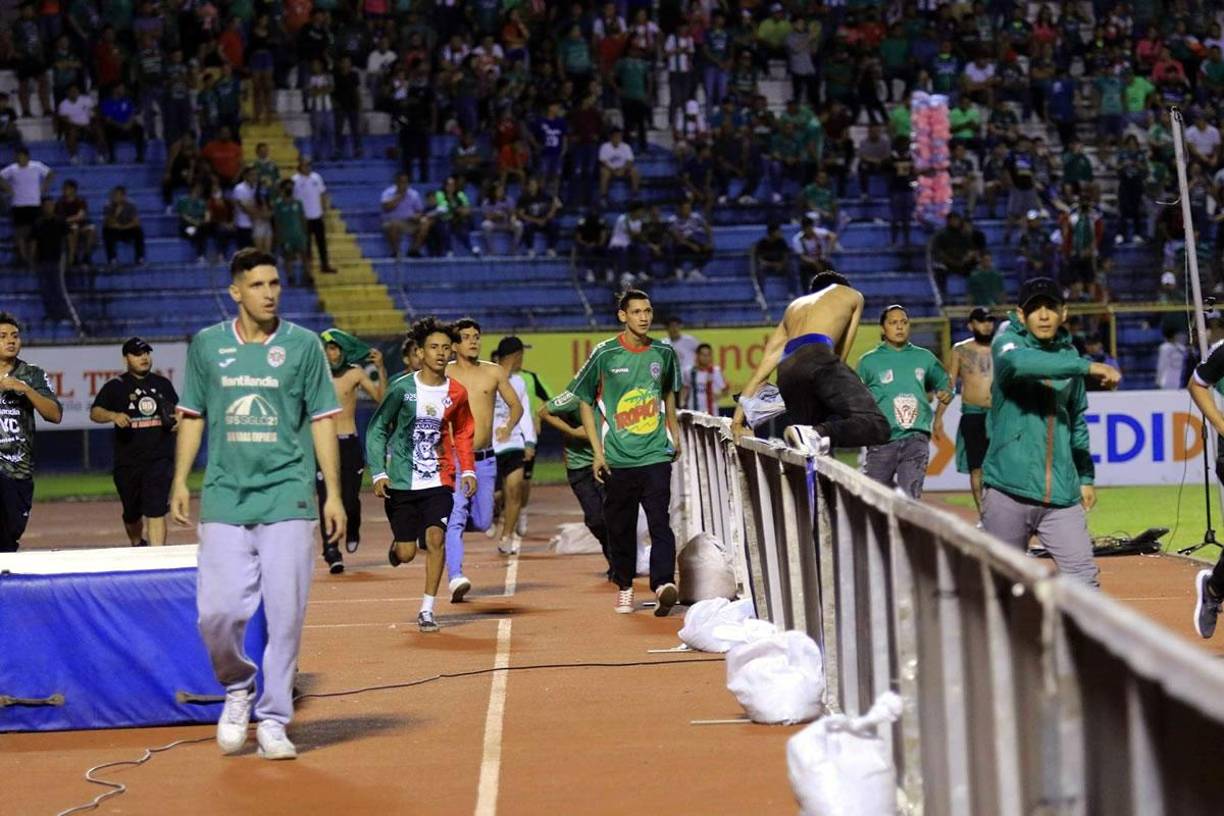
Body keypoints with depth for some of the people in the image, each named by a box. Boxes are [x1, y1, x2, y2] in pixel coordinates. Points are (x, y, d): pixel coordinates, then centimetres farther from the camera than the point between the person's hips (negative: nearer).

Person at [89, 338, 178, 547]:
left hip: (160, 459, 0)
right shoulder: (116, 386, 1)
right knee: (132, 513, 14)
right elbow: (94, 412, -10)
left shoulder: (163, 384, 12)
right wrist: (114, 416, -30)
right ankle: (137, 546, 41)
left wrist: (178, 420, 1)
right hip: (128, 462, 0)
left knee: (156, 511, -13)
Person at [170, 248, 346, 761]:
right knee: (217, 611, -5)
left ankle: (272, 720, 9)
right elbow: (193, 417, 16)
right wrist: (180, 481, 8)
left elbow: (322, 421, 5)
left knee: (285, 613, -3)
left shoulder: (304, 344, 3)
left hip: (288, 499, -1)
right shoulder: (206, 345, 8)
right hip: (224, 499, 1)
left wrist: (334, 494, 0)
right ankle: (236, 689, 23)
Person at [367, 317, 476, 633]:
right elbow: (376, 429, -2)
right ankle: (396, 544, 41)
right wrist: (379, 473, -11)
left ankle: (427, 610, -8)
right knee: (406, 554, 2)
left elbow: (463, 433, 15)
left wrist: (468, 470, 2)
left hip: (439, 481, 1)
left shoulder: (456, 393, 1)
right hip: (401, 482, -1)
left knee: (435, 538, -18)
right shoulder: (402, 388, -7)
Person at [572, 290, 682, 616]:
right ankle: (624, 587, 23)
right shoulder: (605, 354, -3)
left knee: (659, 521, -13)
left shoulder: (664, 353, 5)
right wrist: (597, 450, -3)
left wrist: (675, 435, 18)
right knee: (620, 527, 7)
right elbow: (584, 401, 3)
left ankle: (663, 584, -23)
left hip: (656, 454, 1)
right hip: (617, 458, -1)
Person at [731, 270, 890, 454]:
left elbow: (762, 369, 31)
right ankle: (817, 433, -39)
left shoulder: (794, 307, 39)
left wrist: (738, 418, 29)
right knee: (876, 426, -15)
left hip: (786, 371, 6)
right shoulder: (852, 295, 30)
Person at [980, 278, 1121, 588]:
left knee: (1083, 577, -5)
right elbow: (1017, 361, -29)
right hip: (1009, 491, -4)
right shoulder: (1008, 342, -2)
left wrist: (1085, 476, 20)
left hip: (1062, 493, 4)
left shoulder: (1068, 354, 13)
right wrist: (1087, 366, -33)